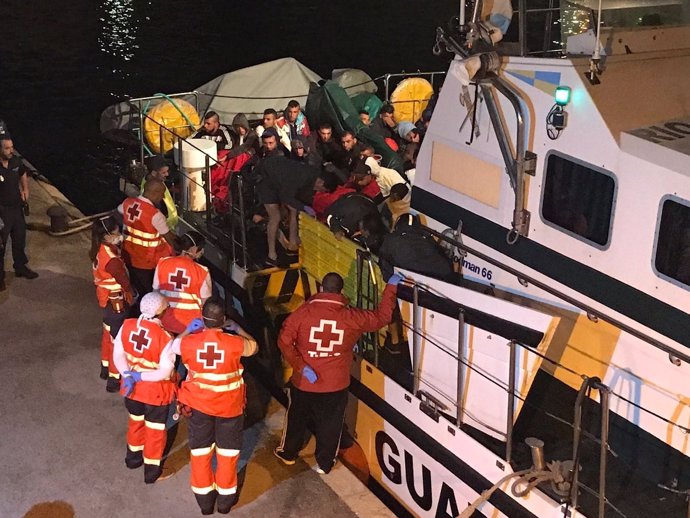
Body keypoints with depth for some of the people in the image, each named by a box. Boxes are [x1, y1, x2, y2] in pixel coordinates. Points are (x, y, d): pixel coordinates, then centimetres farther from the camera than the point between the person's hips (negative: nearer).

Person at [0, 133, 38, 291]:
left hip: (17, 207, 7)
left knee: (20, 239, 23)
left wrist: (25, 189, 7)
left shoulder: (15, 161, -5)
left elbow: (23, 173, 20)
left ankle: (21, 267, 44)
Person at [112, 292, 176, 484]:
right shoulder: (164, 337, -27)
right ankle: (151, 469, 32)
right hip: (156, 392, -5)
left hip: (131, 388, 5)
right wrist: (139, 376, -20)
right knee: (155, 430, 17)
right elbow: (165, 372, -25)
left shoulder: (127, 326, -13)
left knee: (136, 421, 31)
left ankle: (133, 456, 51)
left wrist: (128, 375, -17)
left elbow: (118, 355, -7)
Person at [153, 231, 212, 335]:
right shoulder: (202, 272, -14)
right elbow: (206, 303, -7)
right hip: (192, 325, -4)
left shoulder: (163, 263, -5)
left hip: (165, 322, 5)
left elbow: (156, 291, 5)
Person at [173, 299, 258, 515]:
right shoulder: (234, 343, -24)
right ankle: (225, 497, 32)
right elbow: (253, 347, 0)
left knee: (200, 450, 19)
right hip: (229, 406, -1)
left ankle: (204, 498, 32)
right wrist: (238, 329, 12)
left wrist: (189, 329, 17)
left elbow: (175, 345, 6)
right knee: (227, 450, 17)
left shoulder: (190, 342, -19)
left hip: (198, 404, 2)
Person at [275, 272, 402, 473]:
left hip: (303, 383, 0)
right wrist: (391, 287, 8)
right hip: (335, 386, 0)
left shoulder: (303, 312, -16)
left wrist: (301, 367, -16)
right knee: (330, 424, 19)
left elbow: (284, 341, -17)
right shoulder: (352, 317, -14)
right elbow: (382, 316, 0)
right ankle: (324, 463, 33)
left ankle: (288, 453, 43)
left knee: (296, 418, 24)